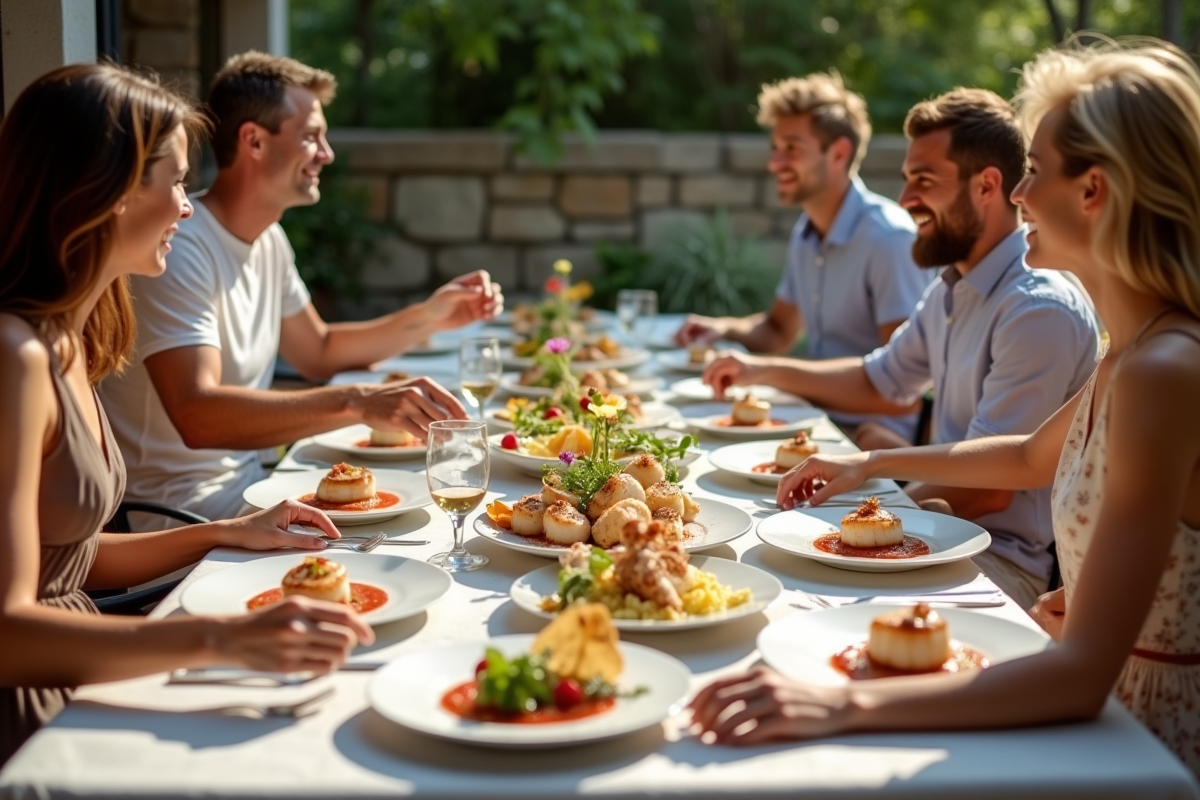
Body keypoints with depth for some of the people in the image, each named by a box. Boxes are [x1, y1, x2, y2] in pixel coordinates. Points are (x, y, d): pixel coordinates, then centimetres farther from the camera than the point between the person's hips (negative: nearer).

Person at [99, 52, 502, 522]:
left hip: (245, 480, 9)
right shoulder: (181, 248, -21)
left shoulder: (269, 240, 9)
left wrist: (429, 317, 7)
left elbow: (318, 352, 20)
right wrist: (358, 403, -42)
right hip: (179, 513, -8)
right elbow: (197, 416, -33)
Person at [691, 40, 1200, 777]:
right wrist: (871, 464, 22)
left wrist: (846, 706, -37)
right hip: (1112, 721, 8)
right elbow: (1031, 458, 25)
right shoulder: (1137, 350, 5)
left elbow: (1083, 673, -31)